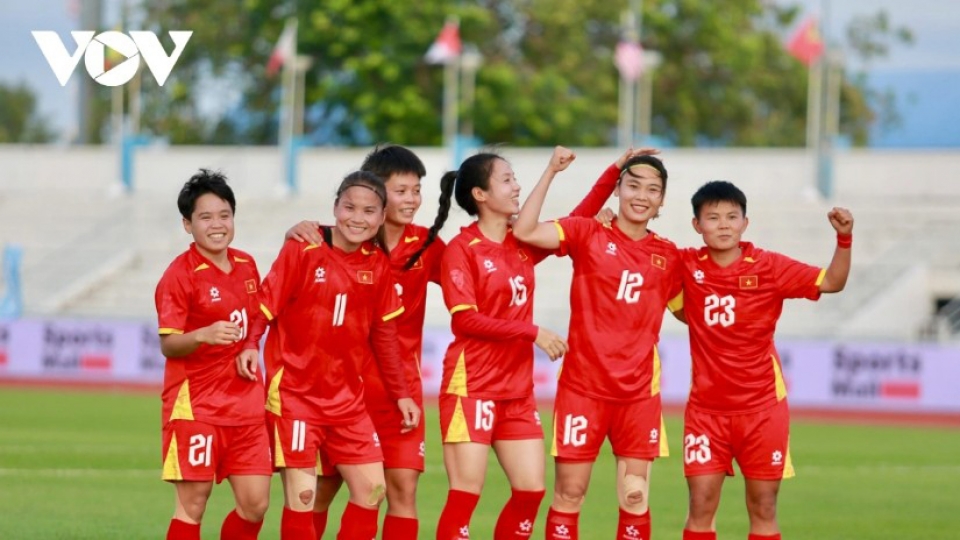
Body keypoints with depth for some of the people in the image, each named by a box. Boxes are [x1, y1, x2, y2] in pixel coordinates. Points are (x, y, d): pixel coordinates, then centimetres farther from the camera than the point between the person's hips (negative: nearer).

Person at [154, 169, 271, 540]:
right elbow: (168, 344, -14)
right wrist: (203, 335, -33)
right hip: (195, 404, -6)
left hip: (245, 402, 6)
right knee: (193, 504, -5)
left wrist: (250, 349, 3)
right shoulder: (180, 275, -11)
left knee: (255, 504, 2)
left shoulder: (246, 266, 8)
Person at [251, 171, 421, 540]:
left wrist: (400, 395, 13)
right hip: (294, 393, -5)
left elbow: (383, 335, 12)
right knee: (302, 495, -7)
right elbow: (262, 312, -11)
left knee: (372, 489, 3)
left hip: (347, 396, 5)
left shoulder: (377, 264, 3)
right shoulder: (302, 251, -11)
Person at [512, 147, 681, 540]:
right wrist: (551, 173, -17)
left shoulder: (668, 256, 7)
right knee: (569, 493, 3)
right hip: (583, 387, -2)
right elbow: (525, 231, -15)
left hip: (639, 393, 2)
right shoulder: (589, 235, -3)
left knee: (636, 497, 2)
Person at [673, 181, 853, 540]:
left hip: (762, 406, -1)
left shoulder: (769, 267, -6)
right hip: (706, 408, 1)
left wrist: (844, 238, -19)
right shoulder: (686, 265, -2)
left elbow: (832, 282, -6)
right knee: (701, 506, -2)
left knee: (763, 508, 4)